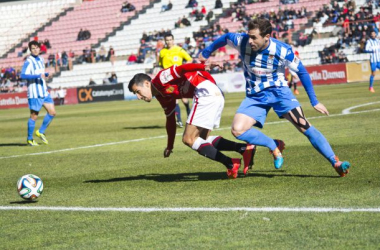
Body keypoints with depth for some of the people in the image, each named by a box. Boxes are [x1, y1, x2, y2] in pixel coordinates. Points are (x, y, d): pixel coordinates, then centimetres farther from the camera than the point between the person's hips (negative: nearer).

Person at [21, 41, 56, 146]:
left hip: (44, 92, 8)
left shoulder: (41, 60, 13)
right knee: (34, 116, -2)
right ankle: (29, 139, 11)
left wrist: (46, 74, 6)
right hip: (34, 93, -7)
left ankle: (41, 132, 17)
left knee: (52, 112, 3)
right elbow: (23, 75, -24)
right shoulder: (29, 61, -12)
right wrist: (38, 76, -29)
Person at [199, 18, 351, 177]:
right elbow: (225, 38, 6)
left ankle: (336, 163, -19)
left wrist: (314, 101, -6)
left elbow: (302, 72, -7)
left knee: (304, 125, -20)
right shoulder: (242, 42, -17)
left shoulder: (283, 51, -21)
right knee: (237, 130, -20)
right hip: (255, 96, 3)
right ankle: (275, 146, 2)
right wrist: (205, 53, 19)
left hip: (278, 91, -3)